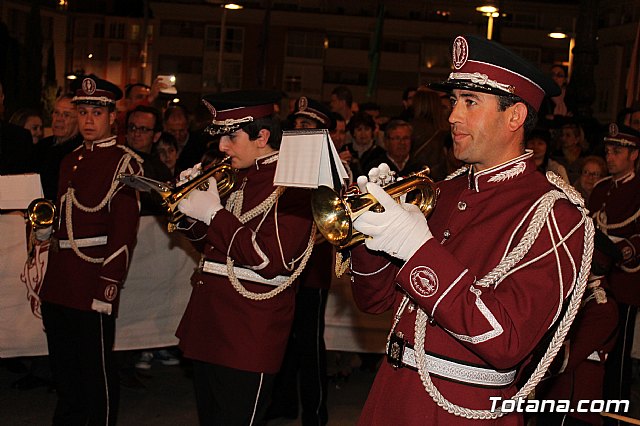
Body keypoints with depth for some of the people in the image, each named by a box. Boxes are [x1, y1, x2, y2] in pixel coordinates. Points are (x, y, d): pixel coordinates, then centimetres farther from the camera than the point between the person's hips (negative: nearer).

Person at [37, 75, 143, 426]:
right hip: (59, 284, 7)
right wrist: (53, 272, 17)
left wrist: (111, 279, -18)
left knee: (97, 369, 3)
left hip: (94, 280, -7)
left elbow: (125, 228, -13)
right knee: (63, 366, 17)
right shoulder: (70, 161, 15)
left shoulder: (123, 162, -8)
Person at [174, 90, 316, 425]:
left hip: (248, 341, -9)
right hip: (209, 331, 9)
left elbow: (270, 260, -22)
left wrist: (213, 214, -18)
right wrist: (193, 206, 5)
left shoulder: (291, 183, -14)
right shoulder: (242, 178, 14)